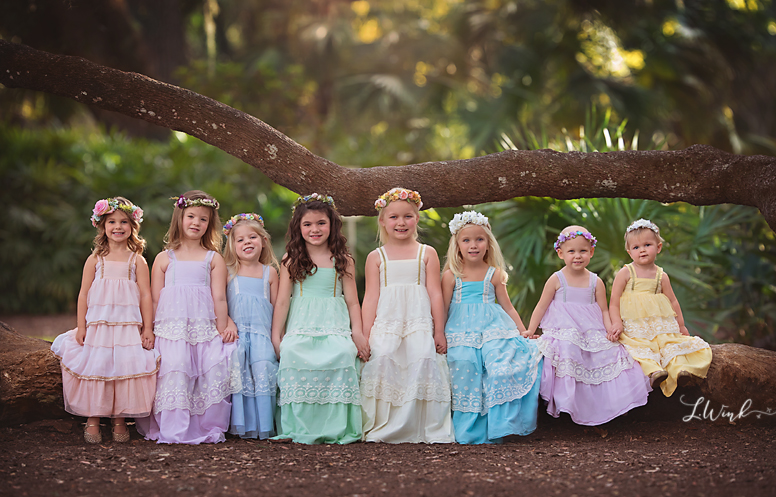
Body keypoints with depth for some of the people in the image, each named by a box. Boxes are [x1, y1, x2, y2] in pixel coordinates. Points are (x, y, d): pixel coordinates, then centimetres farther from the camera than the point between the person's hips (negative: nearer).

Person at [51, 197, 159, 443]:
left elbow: (146, 296, 3)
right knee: (94, 369, 0)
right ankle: (93, 420, 11)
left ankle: (119, 420, 9)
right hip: (97, 325, 1)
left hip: (128, 326, 0)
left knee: (125, 369, -4)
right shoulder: (95, 259, 6)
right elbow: (84, 295, 6)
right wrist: (81, 327, 1)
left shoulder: (137, 261, 4)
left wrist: (147, 328, -2)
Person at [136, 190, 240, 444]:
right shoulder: (164, 258, 11)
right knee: (174, 374, -15)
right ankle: (173, 431, -8)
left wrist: (222, 329, 0)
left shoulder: (214, 259, 11)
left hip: (204, 329, 1)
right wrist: (150, 332, 5)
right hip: (171, 330, 0)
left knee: (210, 378, -12)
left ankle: (207, 430, 1)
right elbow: (155, 298, 11)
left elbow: (218, 298, 7)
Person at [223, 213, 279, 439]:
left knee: (263, 372, -15)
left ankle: (263, 426, -7)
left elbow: (276, 305, 12)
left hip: (262, 333, 1)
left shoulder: (269, 272, 13)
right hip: (236, 333, 0)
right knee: (236, 375, -15)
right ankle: (240, 425, -5)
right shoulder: (228, 271, 8)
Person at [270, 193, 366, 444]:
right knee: (292, 354, -29)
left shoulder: (343, 261, 9)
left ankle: (335, 429, -20)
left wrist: (358, 334, 1)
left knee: (341, 353, -29)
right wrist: (275, 336, 3)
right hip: (300, 328, 0)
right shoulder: (291, 262, 8)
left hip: (334, 327, 0)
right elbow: (282, 301, 7)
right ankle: (298, 429, -20)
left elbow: (352, 301, 9)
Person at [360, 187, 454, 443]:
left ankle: (430, 431, -2)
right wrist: (365, 335, 1)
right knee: (383, 363, -12)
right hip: (385, 324, 0)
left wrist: (439, 331, 3)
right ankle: (382, 430, -3)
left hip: (420, 325, 0)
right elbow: (371, 297, 8)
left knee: (422, 366, -12)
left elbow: (435, 294, 7)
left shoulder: (427, 254, 10)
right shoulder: (376, 257, 10)